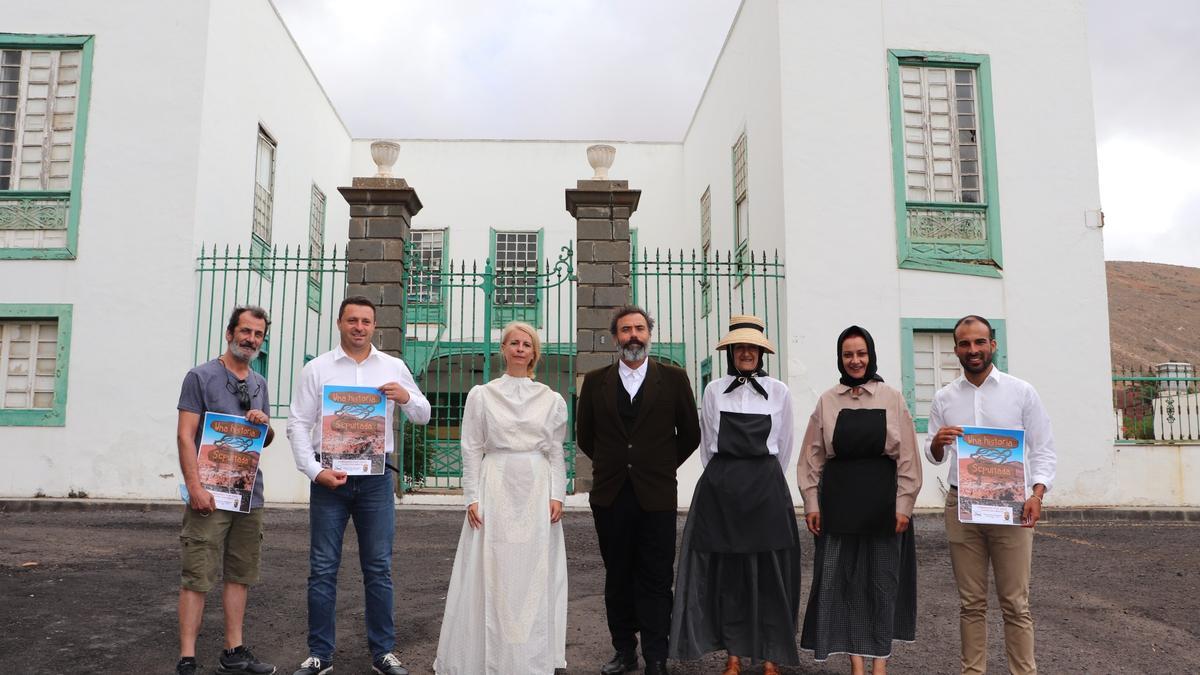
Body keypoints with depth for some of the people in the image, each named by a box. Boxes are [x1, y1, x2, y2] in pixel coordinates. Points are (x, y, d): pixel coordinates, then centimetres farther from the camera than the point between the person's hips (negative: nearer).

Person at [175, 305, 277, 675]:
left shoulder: (259, 383, 15)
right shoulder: (201, 376, -3)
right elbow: (185, 435, -9)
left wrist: (265, 423, -3)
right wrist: (195, 486, -18)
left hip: (250, 495, 6)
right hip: (210, 494, -6)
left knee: (239, 575, 11)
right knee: (197, 577, -4)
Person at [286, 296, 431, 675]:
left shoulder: (393, 367, 7)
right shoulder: (317, 369, 3)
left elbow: (423, 417, 10)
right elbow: (298, 425, 1)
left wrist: (406, 397, -12)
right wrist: (315, 471, -11)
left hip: (375, 478, 1)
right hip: (329, 477, -1)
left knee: (379, 569, 7)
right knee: (322, 569, 5)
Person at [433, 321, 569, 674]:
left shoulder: (551, 399, 8)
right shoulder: (481, 395, 5)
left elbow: (556, 452, 8)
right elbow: (471, 451, 3)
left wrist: (557, 495, -2)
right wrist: (472, 497, -4)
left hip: (537, 490, 1)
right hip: (496, 489, -1)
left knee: (534, 574, 4)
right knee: (491, 573, 1)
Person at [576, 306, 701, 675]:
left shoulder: (674, 378, 1)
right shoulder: (595, 381, 5)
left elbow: (689, 434, 8)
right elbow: (584, 435, 14)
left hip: (656, 495, -2)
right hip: (610, 495, 2)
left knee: (655, 582, 2)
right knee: (617, 579, 10)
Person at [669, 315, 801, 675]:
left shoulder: (779, 392, 4)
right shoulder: (714, 391, 5)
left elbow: (784, 447, 11)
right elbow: (706, 445, 12)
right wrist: (723, 481, 12)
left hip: (766, 489, -1)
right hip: (720, 490, 1)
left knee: (769, 573, 1)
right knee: (726, 570, 4)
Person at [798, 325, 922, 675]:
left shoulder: (892, 399, 1)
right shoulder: (827, 401, 4)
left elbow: (907, 458, 0)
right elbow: (812, 457, 5)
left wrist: (903, 505, -5)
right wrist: (811, 504, 1)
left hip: (883, 499, -1)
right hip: (839, 499, 1)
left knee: (882, 579, 5)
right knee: (845, 579, 4)